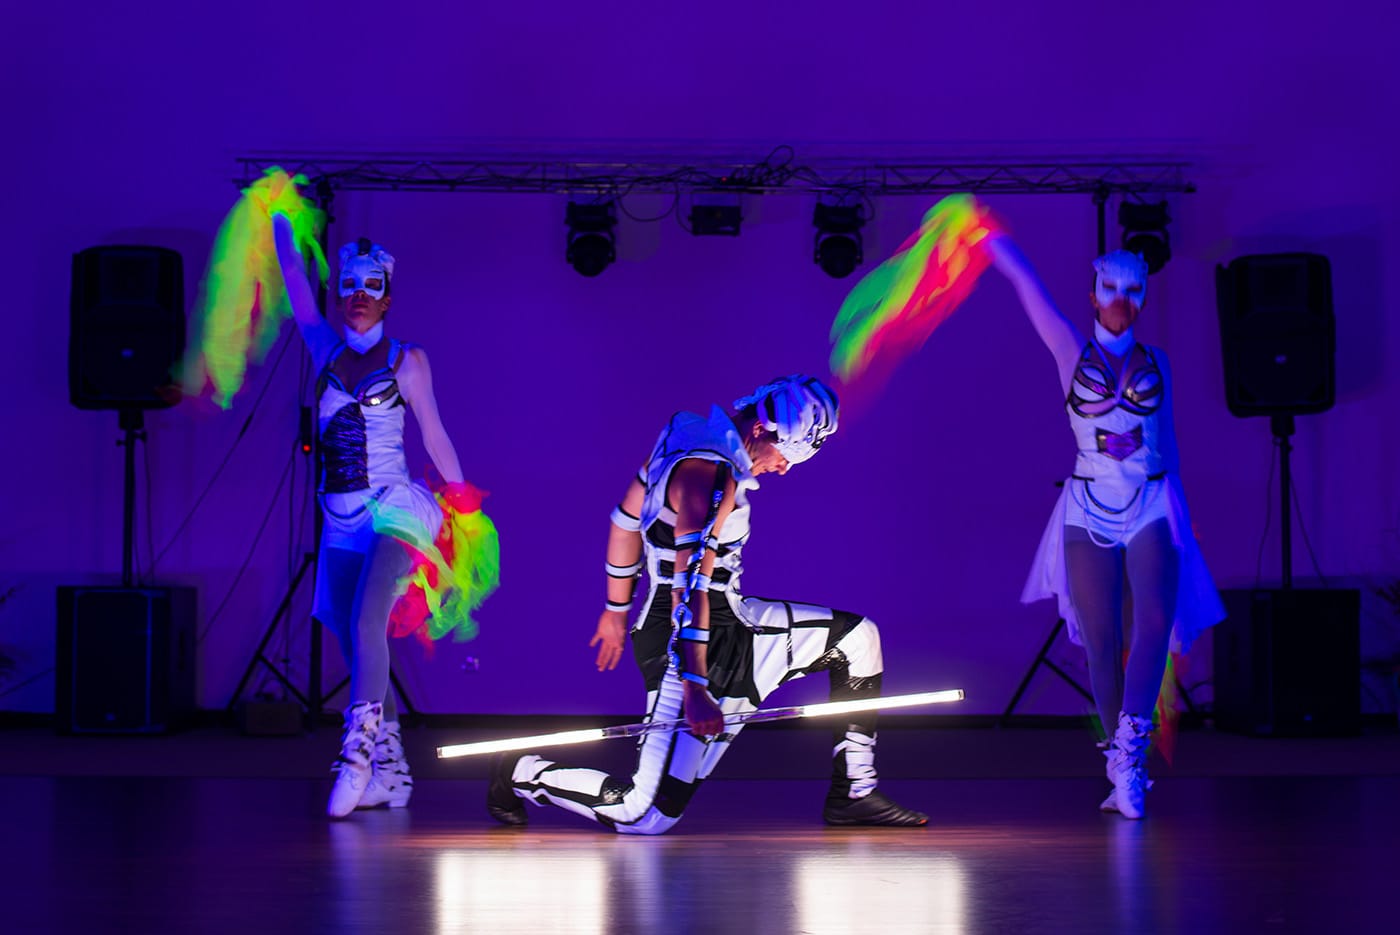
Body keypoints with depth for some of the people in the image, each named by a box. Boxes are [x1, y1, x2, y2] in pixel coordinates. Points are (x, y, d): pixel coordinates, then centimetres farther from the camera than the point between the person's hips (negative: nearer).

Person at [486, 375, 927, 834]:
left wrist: (617, 609, 27)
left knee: (857, 637, 12)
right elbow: (689, 585, -29)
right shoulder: (711, 474, -23)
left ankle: (853, 794, 15)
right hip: (690, 642, -11)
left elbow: (627, 520, 17)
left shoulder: (686, 437, 5)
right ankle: (521, 775, 10)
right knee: (650, 814, -11)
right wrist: (694, 687, -32)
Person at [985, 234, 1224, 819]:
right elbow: (1025, 281, 1)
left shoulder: (1155, 363, 10)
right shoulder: (1071, 350, 3)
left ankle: (1128, 749, -22)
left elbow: (1167, 440, 16)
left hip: (1151, 508, 1)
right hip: (1089, 509, -1)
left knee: (1155, 624, -19)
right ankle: (1126, 767, 7)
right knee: (1102, 643, -1)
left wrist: (1179, 508, 14)